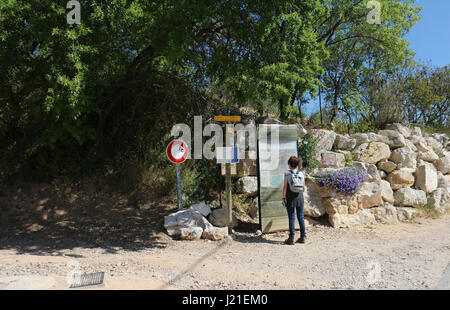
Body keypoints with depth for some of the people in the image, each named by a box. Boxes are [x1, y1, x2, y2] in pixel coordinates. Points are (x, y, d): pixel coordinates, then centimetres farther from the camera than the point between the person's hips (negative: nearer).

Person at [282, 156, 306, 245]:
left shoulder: (287, 173, -7)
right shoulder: (301, 174, 3)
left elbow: (285, 187, -10)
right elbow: (304, 188, 5)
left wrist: (283, 198, -3)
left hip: (290, 198, -3)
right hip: (300, 197, 3)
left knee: (291, 218, 1)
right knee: (300, 217, 11)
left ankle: (291, 238, 3)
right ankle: (303, 236, 16)